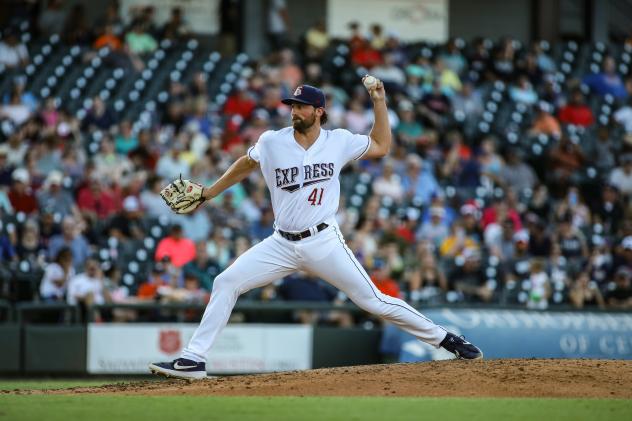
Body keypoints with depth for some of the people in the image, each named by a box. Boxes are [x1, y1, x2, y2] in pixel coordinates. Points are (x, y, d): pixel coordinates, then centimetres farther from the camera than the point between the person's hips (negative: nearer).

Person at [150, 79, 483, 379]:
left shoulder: (339, 142, -3)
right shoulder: (271, 142, -3)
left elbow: (381, 147, 11)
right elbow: (245, 165, 17)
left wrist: (379, 102, 4)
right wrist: (209, 193, 19)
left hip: (324, 243, -2)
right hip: (281, 244, 2)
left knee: (373, 301, -5)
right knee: (225, 283, -9)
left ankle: (443, 338, 8)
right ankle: (193, 360, -6)